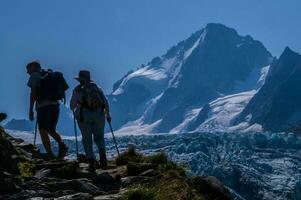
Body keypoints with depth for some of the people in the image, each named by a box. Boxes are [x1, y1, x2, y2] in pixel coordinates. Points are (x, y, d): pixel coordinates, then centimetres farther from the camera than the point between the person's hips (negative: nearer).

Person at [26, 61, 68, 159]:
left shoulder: (34, 75, 5)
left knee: (43, 130, -1)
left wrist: (30, 110, -7)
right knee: (51, 130, 18)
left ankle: (49, 154, -10)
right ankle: (62, 145, -4)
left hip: (43, 106, -6)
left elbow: (33, 93, -6)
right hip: (55, 105, 6)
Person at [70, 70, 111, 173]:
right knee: (99, 137, 17)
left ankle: (92, 161, -6)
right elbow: (106, 102, 10)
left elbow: (72, 105, 12)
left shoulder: (77, 89, 10)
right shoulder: (97, 88, 16)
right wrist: (107, 114, 22)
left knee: (87, 140, 8)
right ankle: (102, 152, -12)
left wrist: (75, 111, 33)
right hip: (99, 115, 2)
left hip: (84, 116, -2)